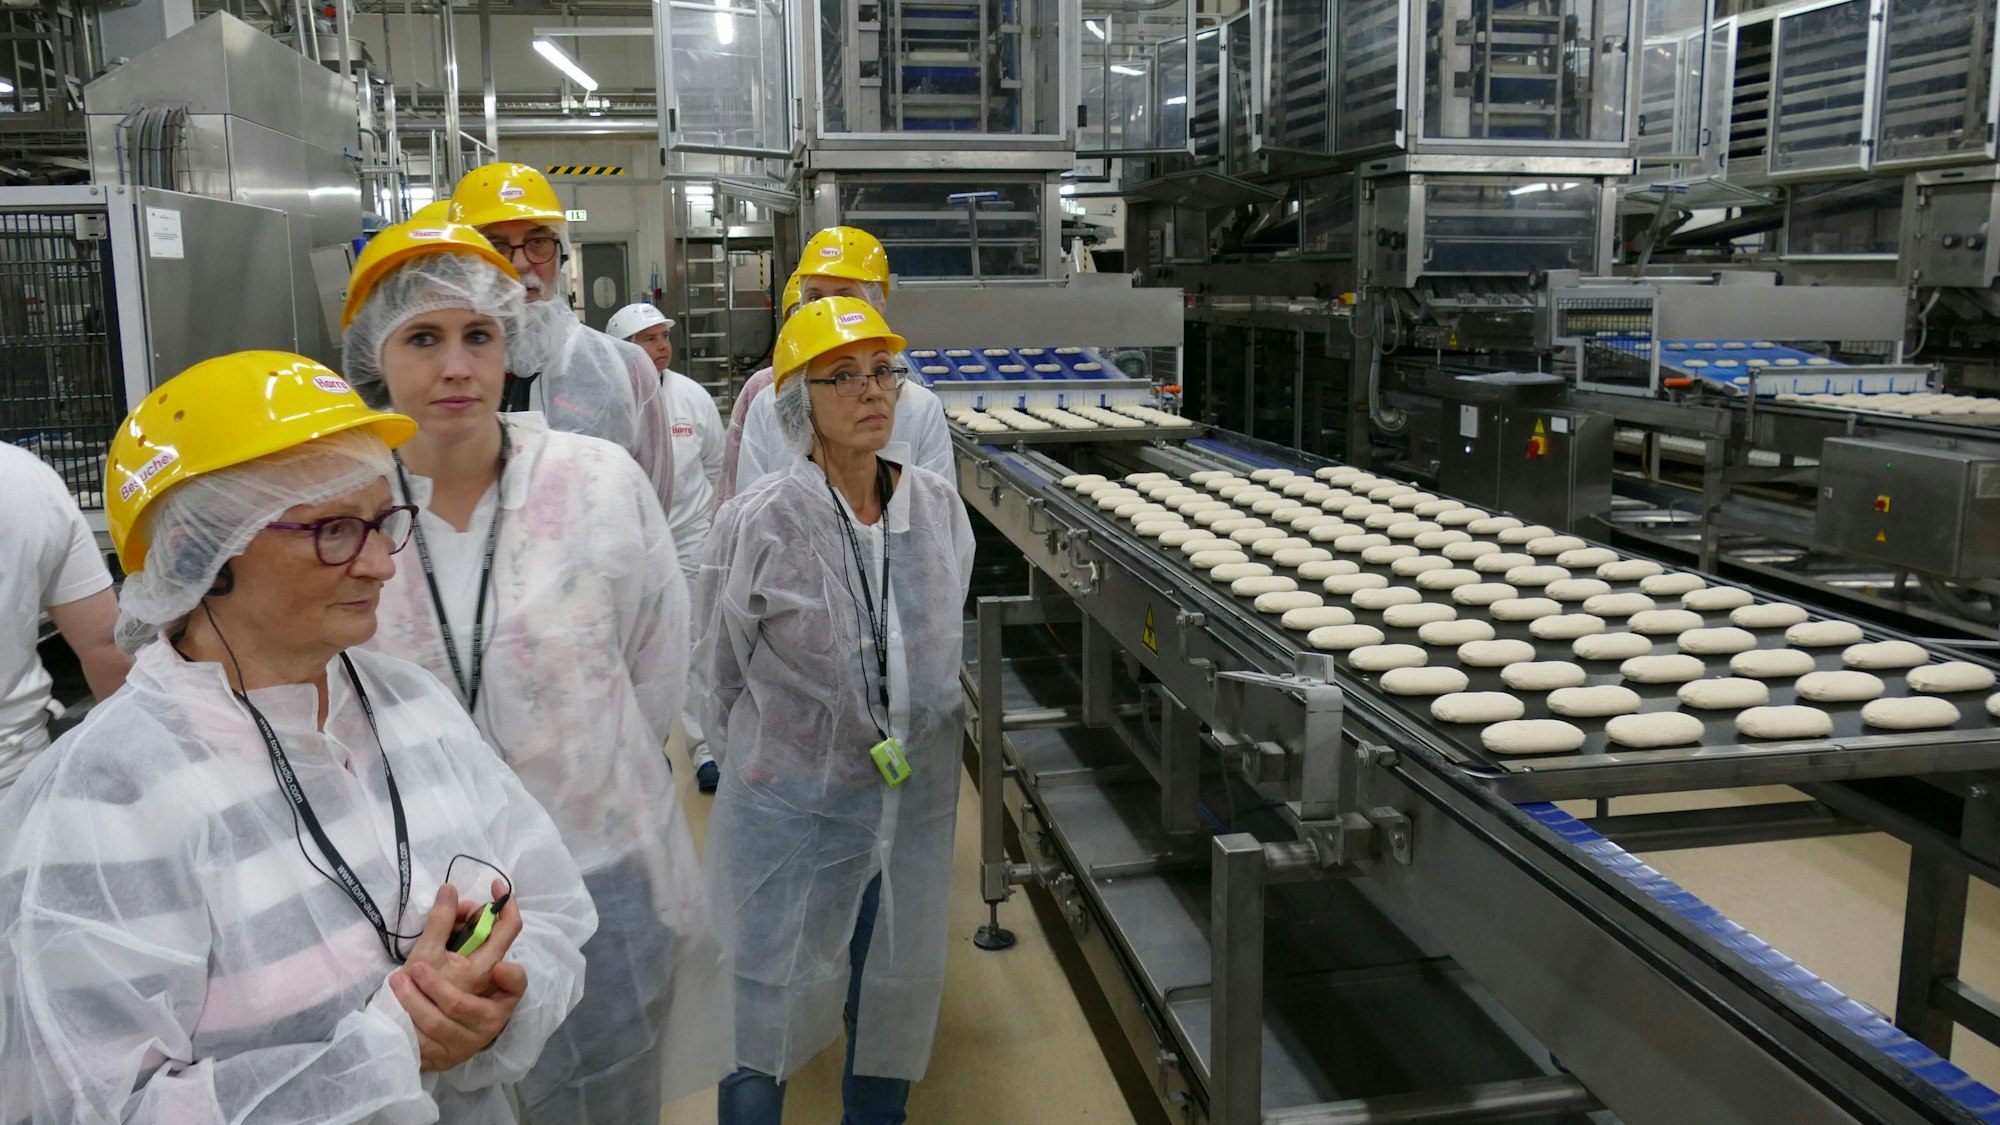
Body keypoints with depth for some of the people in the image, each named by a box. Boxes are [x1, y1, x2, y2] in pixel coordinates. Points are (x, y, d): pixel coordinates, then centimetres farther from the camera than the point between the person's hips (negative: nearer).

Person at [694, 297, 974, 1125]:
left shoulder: (939, 506, -3)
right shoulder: (760, 524, -17)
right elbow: (718, 678, -5)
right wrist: (770, 753, 2)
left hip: (916, 800, 4)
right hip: (792, 806, -4)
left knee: (897, 996, 20)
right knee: (768, 1007, 9)